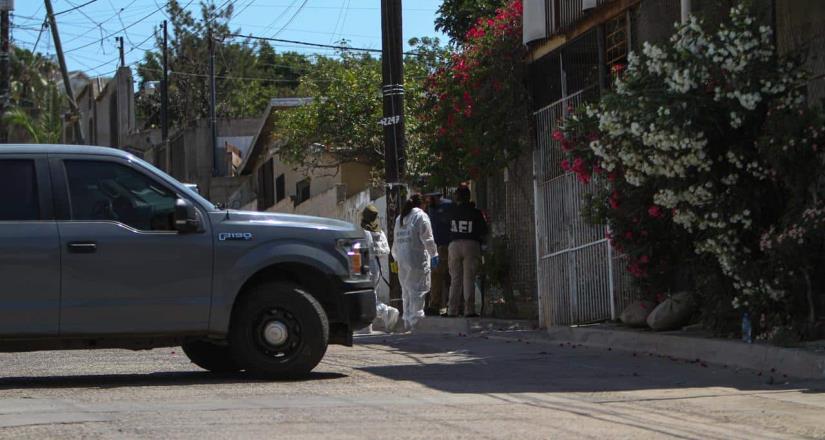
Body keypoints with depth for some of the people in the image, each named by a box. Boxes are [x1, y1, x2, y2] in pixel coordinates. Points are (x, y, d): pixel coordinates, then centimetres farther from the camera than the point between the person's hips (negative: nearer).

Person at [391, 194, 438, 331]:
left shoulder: (400, 218, 16)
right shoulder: (421, 216, -6)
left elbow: (396, 240, 21)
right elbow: (427, 238, -10)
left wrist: (396, 256, 29)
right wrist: (434, 254, -4)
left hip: (402, 260, 7)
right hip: (418, 258, -7)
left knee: (406, 291, 13)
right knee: (418, 289, -6)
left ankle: (408, 322, 15)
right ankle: (415, 319, -11)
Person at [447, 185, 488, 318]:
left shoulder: (452, 211, 1)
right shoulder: (475, 212, -3)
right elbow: (484, 230, 2)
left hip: (454, 245, 2)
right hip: (471, 244, -2)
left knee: (455, 279, 8)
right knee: (469, 279, -1)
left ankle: (452, 310, 5)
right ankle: (469, 310, -6)